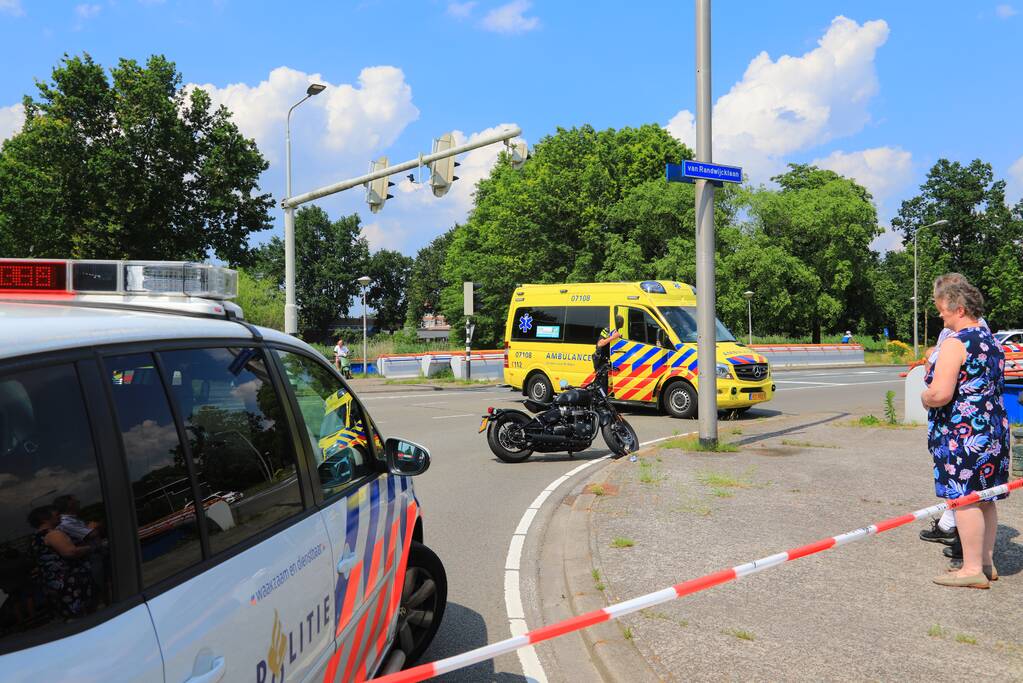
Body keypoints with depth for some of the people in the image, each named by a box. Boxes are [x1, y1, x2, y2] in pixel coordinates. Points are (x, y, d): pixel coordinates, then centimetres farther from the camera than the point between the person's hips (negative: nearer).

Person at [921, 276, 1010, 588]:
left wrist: (924, 398, -4)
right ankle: (986, 562, 24)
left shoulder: (956, 342, -16)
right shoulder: (992, 341, 14)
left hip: (962, 433, -10)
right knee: (984, 498, 15)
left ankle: (973, 569, 2)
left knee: (964, 499, -3)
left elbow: (940, 393, -25)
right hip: (994, 428, 10)